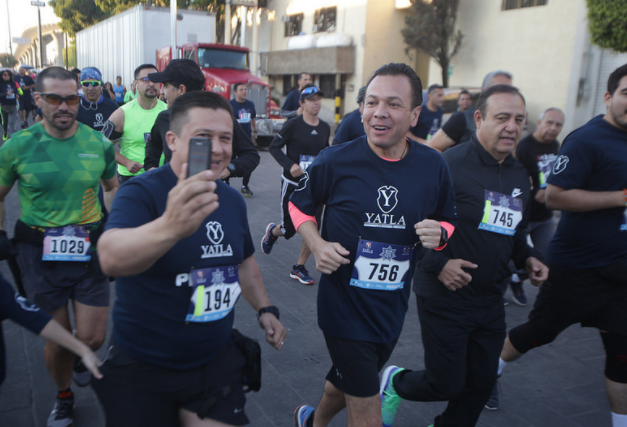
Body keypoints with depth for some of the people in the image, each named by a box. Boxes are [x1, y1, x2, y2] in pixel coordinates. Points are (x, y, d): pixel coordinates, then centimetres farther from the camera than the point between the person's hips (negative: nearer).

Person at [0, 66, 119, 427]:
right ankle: (63, 397, 37)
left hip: (90, 251, 1)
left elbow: (113, 187, 17)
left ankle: (80, 358, 40)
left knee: (92, 338, 1)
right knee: (56, 340, 7)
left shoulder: (98, 143, 0)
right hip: (40, 254, -1)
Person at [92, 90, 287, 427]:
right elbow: (111, 258, -39)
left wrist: (264, 308, 10)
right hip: (142, 373, -4)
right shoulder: (141, 193, -18)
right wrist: (171, 227, -56)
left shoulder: (232, 200, 2)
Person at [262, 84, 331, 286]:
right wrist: (289, 165, -21)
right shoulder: (293, 125, -11)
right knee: (289, 229, 4)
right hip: (292, 184, -4)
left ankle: (299, 268, 17)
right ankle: (273, 231, 42)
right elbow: (274, 147, -8)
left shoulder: (325, 128, 5)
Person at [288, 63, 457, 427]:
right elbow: (300, 206, 3)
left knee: (347, 382, 27)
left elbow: (448, 221, 9)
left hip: (393, 308, 4)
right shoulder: (336, 161, -13)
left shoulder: (433, 166, -5)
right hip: (344, 304, -4)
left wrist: (439, 234, -14)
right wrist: (317, 245, -14)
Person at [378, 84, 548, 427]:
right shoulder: (450, 165, -18)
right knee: (447, 385, 4)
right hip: (445, 300, -7)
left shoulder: (520, 176, 8)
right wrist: (438, 263, -24)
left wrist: (527, 258, 4)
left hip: (491, 303, 8)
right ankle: (395, 382, 34)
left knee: (481, 385, 17)